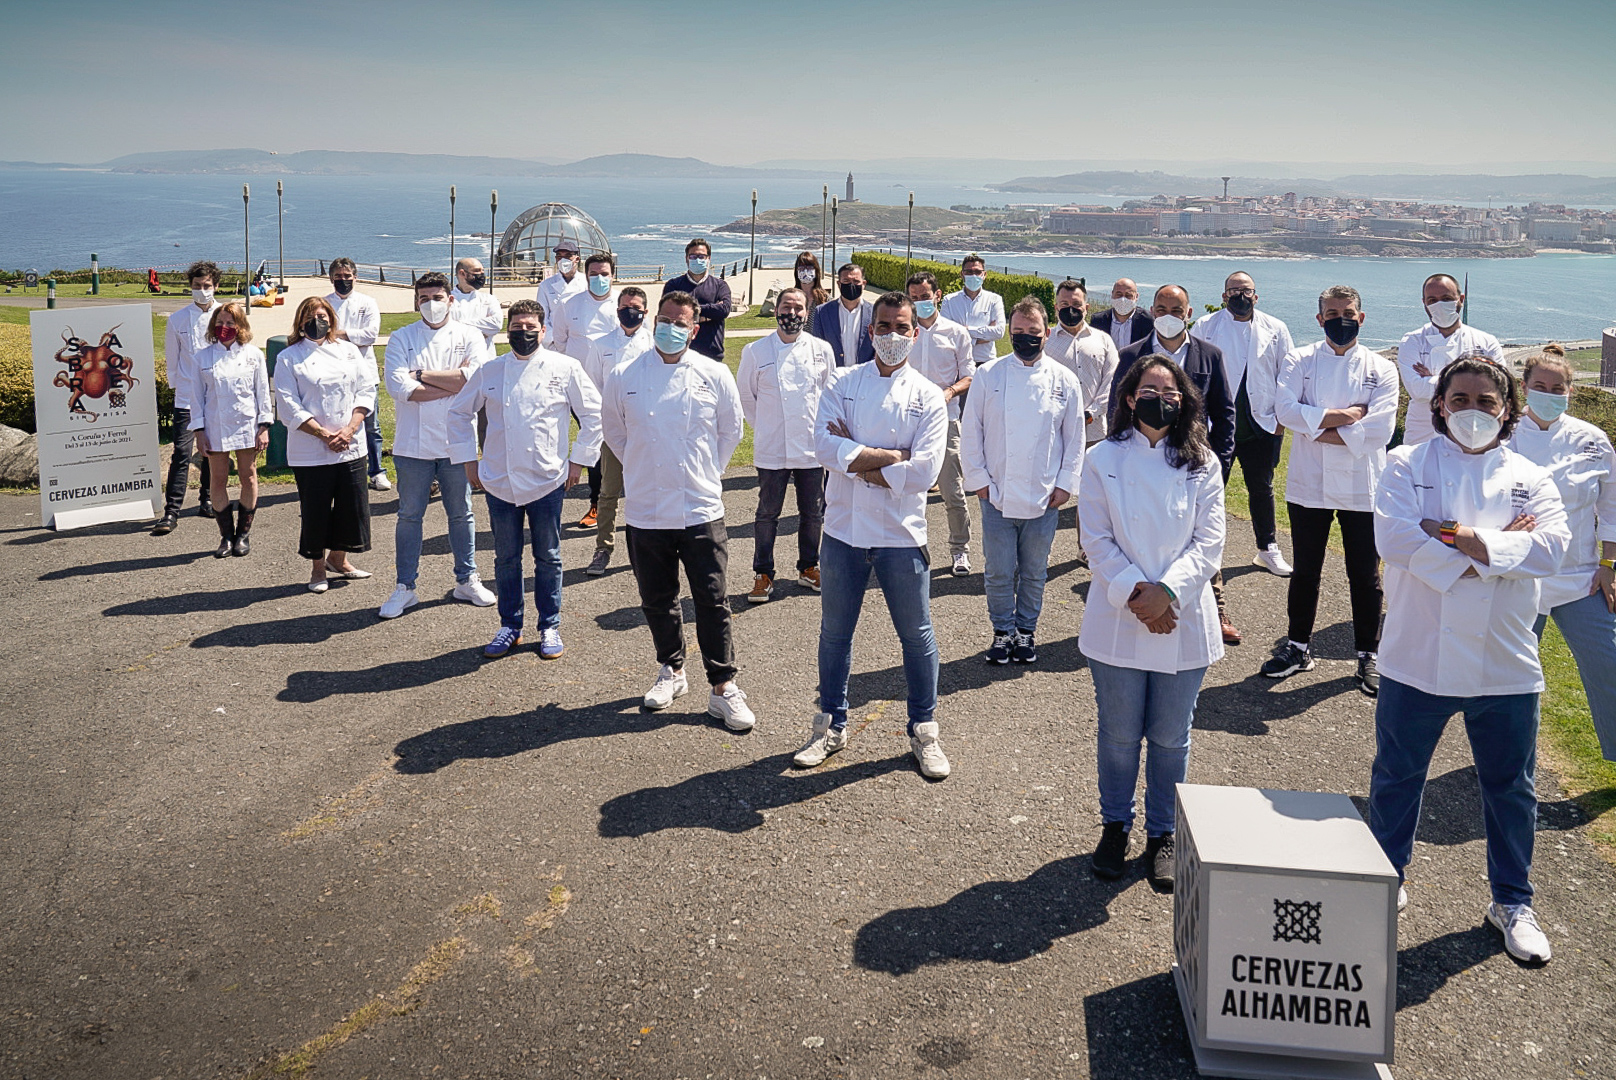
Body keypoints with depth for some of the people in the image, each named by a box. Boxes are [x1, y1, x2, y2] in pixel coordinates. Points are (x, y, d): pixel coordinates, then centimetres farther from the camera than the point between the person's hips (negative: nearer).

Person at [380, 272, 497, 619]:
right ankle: (405, 587, 17)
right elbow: (400, 388, -14)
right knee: (409, 515, 7)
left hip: (456, 441, 0)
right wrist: (453, 383, -13)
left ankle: (466, 580, 26)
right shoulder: (401, 338, 1)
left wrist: (423, 375, -12)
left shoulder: (469, 336, 2)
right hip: (413, 443, 0)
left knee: (461, 513, 12)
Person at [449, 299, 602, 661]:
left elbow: (593, 414, 5)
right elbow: (460, 412, 14)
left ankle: (550, 627, 20)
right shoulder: (489, 371, 3)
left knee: (548, 558, 7)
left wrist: (578, 459, 2)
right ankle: (510, 626, 23)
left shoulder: (565, 369, -2)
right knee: (506, 558, 10)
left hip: (547, 481, -2)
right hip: (499, 481, 2)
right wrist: (468, 460, 8)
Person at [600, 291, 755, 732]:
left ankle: (723, 687, 8)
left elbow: (731, 430, 12)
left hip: (701, 509, -1)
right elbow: (614, 431, 15)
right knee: (657, 600, 13)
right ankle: (671, 671, 33)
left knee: (713, 602, 0)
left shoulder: (714, 376, -3)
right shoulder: (624, 377, -1)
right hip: (645, 510, 2)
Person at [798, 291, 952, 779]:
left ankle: (924, 730, 26)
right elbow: (825, 446, -15)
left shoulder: (928, 397, -3)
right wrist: (893, 455, -17)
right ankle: (831, 725, 31)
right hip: (843, 529, 2)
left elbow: (924, 471, -15)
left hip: (901, 535, -1)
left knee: (916, 635, 8)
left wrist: (855, 460, -14)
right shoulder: (843, 383, 0)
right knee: (835, 632, 14)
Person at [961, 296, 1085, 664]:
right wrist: (978, 479, -3)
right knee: (999, 572, 4)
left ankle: (1026, 630, 28)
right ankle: (1003, 631, 21)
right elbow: (971, 432, 2)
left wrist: (1065, 483, 0)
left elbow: (1074, 438, 7)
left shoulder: (1065, 381, 1)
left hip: (1044, 497, 1)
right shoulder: (988, 375, -1)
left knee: (1034, 573, 11)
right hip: (997, 494, -1)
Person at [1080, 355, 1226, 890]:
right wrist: (1134, 593, -17)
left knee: (1171, 738, 9)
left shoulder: (1202, 464, 2)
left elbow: (1208, 543, -3)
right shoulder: (1103, 459, -1)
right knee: (1120, 735, 9)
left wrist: (1167, 592, -17)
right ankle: (1114, 826, 29)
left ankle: (1163, 835, 26)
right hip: (1118, 621, -1)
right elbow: (1097, 540, -5)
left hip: (1182, 621, 1)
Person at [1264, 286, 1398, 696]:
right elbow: (1286, 409, -13)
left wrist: (1318, 430, -14)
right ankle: (1298, 646, 27)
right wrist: (1342, 416, -16)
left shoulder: (1381, 369, 0)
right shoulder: (1299, 362, 3)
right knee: (1305, 571, 12)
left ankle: (1368, 655, 21)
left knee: (1365, 576, 7)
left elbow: (1380, 428, -12)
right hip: (1309, 485, 1)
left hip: (1362, 488, -1)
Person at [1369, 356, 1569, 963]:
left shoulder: (1530, 479, 6)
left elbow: (1552, 545, -13)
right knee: (1396, 776, 13)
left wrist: (1464, 539, -22)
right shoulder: (1409, 465, 0)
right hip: (1418, 657, -1)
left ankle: (1512, 901, 32)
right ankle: (1387, 879, 34)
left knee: (1511, 787, 13)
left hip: (1504, 663, 2)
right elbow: (1393, 536, -18)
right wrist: (1499, 550, -17)